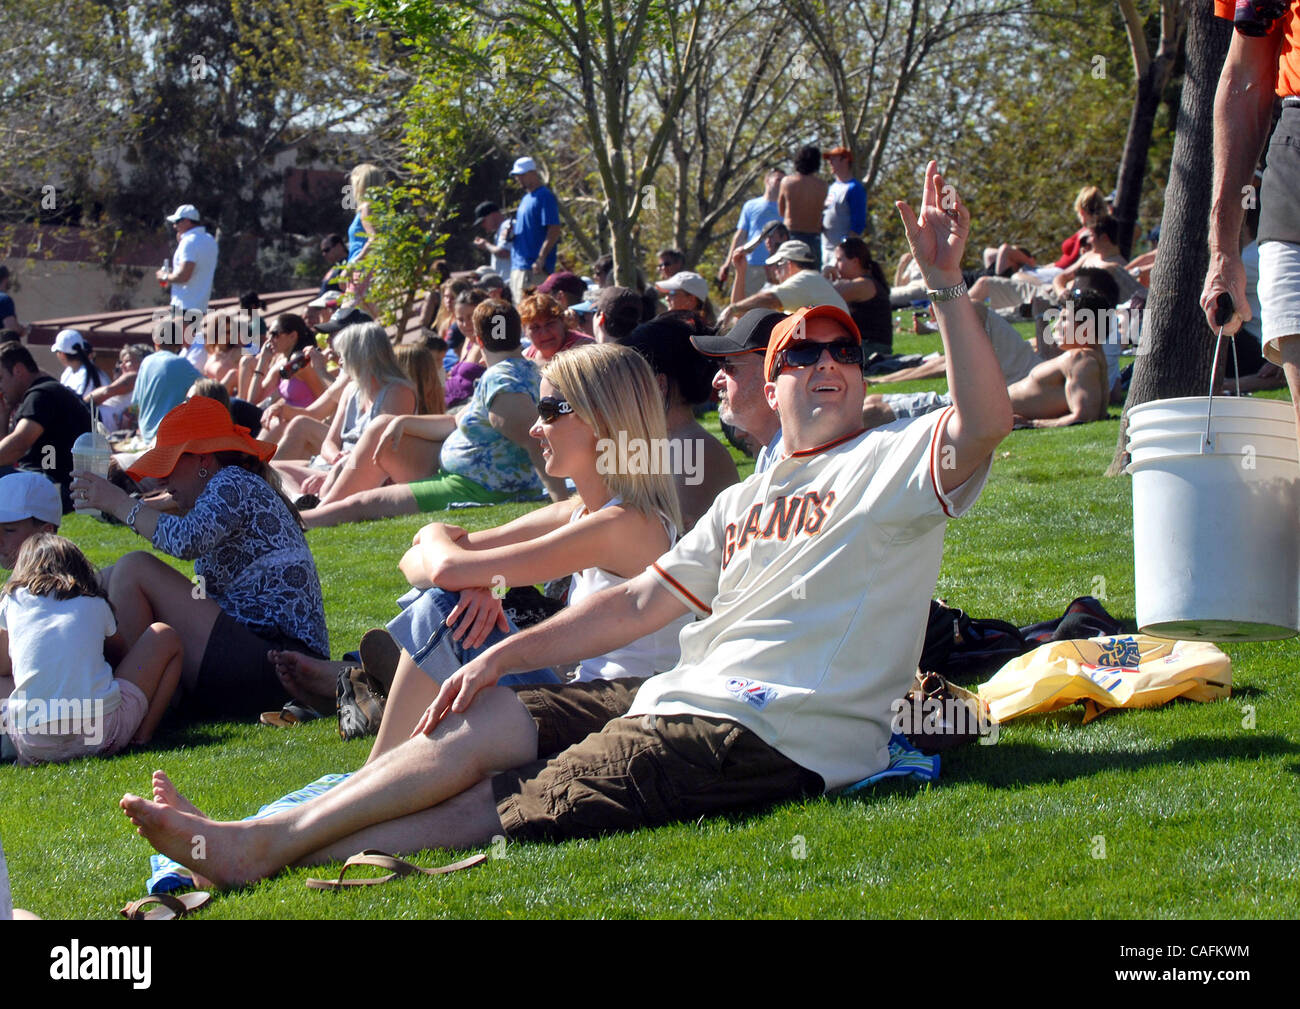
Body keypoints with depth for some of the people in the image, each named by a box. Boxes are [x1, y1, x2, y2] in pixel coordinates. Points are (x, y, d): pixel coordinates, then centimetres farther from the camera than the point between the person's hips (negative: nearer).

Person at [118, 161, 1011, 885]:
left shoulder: (891, 463, -1)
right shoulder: (748, 500, 24)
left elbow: (984, 425, -22)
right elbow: (639, 603, 21)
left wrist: (947, 288, -30)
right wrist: (502, 655, 14)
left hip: (770, 731, -9)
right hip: (682, 696, 9)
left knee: (510, 811, -17)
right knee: (484, 723, -1)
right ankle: (259, 843, -4)